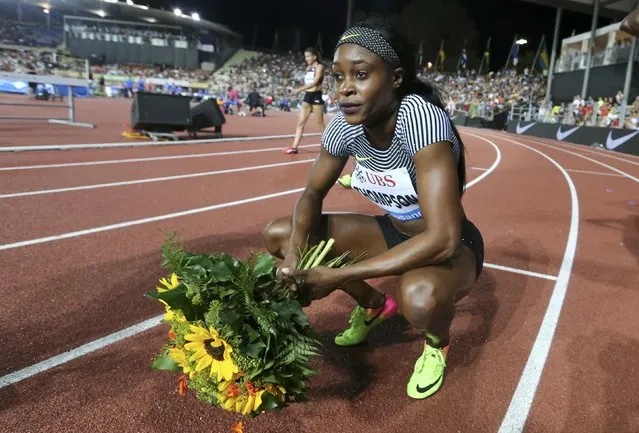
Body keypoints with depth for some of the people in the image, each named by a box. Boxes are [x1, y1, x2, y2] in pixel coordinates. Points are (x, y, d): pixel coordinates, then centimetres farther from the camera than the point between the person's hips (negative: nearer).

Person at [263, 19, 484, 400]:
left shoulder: (421, 116, -31)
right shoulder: (345, 125, -13)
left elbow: (443, 239, -37)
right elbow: (313, 193, 0)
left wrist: (338, 276, -34)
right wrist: (294, 252, -21)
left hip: (452, 247, -6)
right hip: (393, 233, 6)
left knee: (420, 297, -41)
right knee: (278, 235, -3)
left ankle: (438, 341, 2)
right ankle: (376, 306, 19)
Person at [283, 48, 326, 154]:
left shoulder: (319, 67, -8)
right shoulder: (308, 67, 15)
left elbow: (315, 82, -21)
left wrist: (300, 89, -27)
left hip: (316, 96, -7)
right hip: (307, 96, 7)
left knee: (320, 123, 2)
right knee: (301, 122, -1)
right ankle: (294, 147, -4)